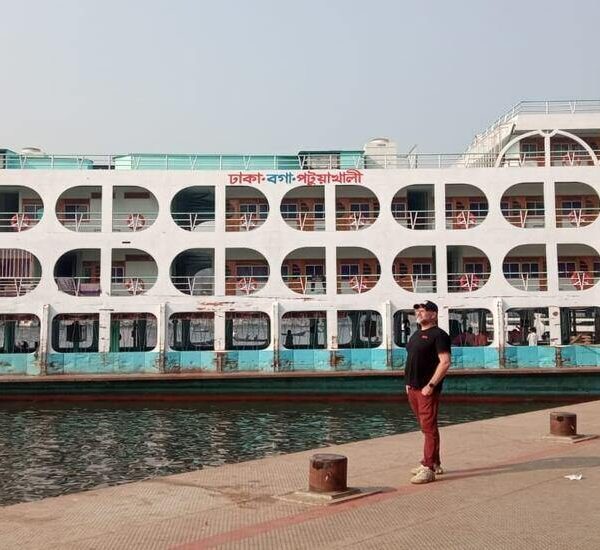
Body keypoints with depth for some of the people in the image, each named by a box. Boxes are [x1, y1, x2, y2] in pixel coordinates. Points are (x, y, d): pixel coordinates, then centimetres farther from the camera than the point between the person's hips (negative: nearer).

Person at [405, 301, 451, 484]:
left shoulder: (438, 335, -9)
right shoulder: (416, 335, 18)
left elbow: (445, 362, -17)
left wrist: (431, 385, -20)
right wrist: (408, 382, 15)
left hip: (427, 390, -9)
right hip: (413, 388, 9)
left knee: (429, 428, -7)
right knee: (426, 428, 15)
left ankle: (428, 469, -6)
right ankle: (434, 463, 24)